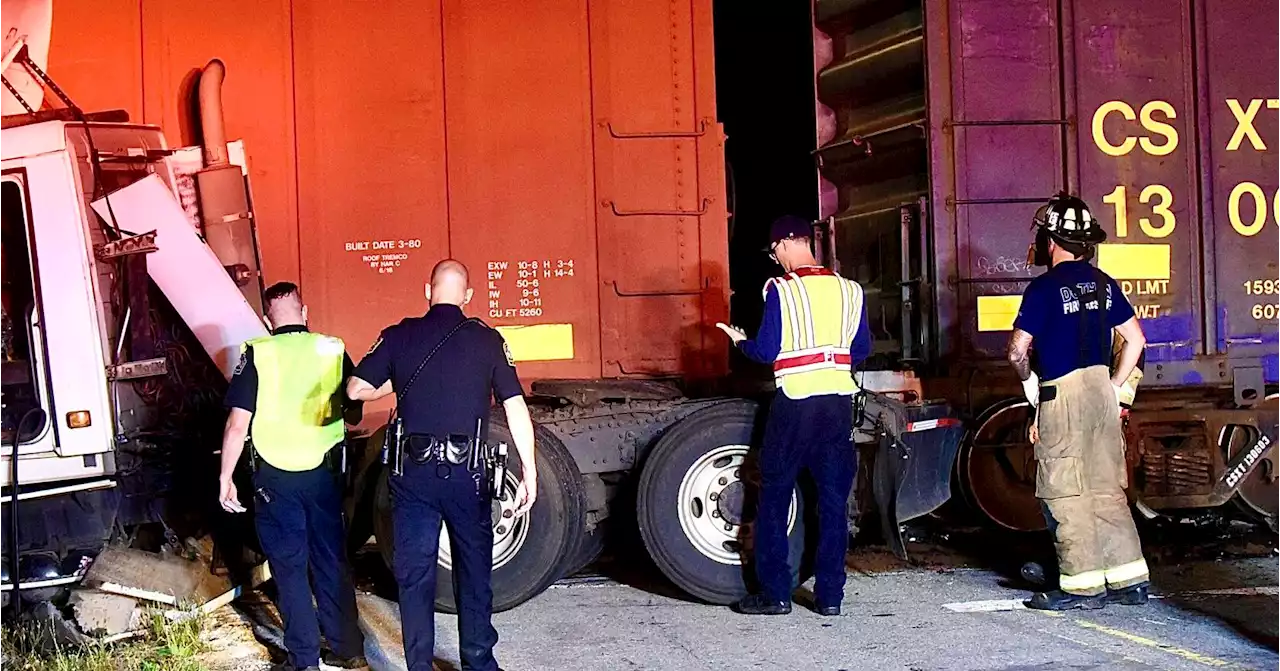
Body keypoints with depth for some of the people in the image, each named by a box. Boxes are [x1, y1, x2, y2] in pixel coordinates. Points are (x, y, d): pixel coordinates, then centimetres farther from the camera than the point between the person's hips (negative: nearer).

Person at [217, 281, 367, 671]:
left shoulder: (257, 355, -8)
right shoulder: (333, 350, -1)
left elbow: (238, 424, -11)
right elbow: (354, 415, 9)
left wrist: (225, 479, -2)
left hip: (276, 478, -2)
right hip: (324, 473, 3)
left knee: (289, 568, 8)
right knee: (332, 563, 14)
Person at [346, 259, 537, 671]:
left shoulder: (399, 337, 0)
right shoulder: (486, 340, -3)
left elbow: (356, 389, -1)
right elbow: (516, 408, -6)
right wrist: (529, 472, -4)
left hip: (413, 471, 1)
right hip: (467, 472, 0)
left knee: (414, 574, 9)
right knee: (474, 571, 14)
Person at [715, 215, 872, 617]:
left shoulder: (780, 290, -9)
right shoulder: (850, 290, 5)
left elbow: (767, 351, -10)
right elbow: (861, 351, 10)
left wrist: (739, 341, 10)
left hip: (795, 404, -4)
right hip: (839, 403, 4)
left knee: (774, 500, 7)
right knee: (834, 501, 9)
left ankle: (775, 594, 8)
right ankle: (830, 594, 11)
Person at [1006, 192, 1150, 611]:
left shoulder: (1045, 287, -10)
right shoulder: (1103, 283, 9)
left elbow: (1017, 351, -12)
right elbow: (1135, 340, 12)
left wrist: (1030, 385, 6)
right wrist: (1116, 388, 16)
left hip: (1062, 395, -7)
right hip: (1102, 391, 7)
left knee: (1066, 494, 0)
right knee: (1107, 489, 12)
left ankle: (1083, 585, 2)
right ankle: (1130, 581, 15)